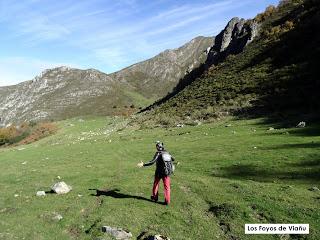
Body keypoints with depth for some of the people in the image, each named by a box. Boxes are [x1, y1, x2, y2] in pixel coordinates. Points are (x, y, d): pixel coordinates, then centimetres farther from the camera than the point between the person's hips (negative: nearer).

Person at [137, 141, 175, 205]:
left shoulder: (158, 154, -13)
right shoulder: (167, 153, 4)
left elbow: (152, 162, -25)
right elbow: (173, 159, 20)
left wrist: (143, 164, -26)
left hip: (159, 172, -3)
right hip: (167, 172, 4)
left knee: (156, 184, 19)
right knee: (167, 186, 9)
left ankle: (154, 197, 31)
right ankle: (167, 201, 7)